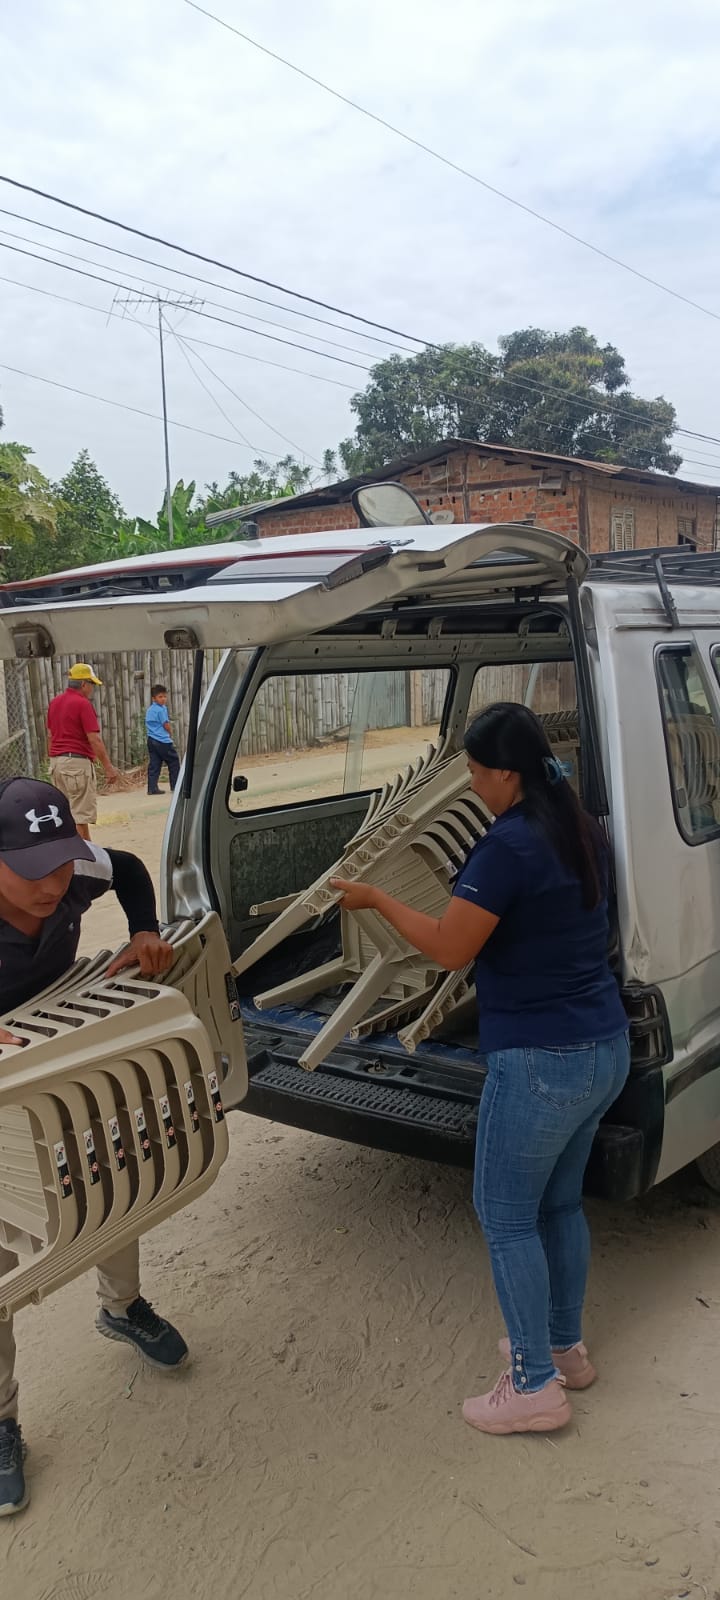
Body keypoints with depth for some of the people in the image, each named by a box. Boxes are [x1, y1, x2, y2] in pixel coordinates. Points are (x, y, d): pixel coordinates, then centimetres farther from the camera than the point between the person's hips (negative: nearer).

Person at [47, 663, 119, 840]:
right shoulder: (83, 704, -12)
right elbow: (94, 740, -16)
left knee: (65, 812, 12)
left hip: (56, 761, 9)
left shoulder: (54, 702, 12)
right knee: (81, 814, -4)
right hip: (77, 761, -9)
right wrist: (109, 767, -12)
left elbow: (50, 736, 16)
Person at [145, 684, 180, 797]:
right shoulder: (161, 709, -12)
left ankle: (152, 788, -1)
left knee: (154, 764, 5)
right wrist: (170, 734, 10)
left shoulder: (149, 709, 15)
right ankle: (176, 785, 8)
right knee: (174, 761, 5)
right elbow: (166, 725, -10)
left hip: (151, 740, 8)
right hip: (163, 741, -8)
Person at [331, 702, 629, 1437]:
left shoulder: (508, 846, -21)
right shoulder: (582, 832, 5)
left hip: (540, 1061, -9)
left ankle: (535, 1387, 18)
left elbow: (450, 950, -17)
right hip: (605, 1047, 9)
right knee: (560, 1202, 23)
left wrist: (375, 899, -5)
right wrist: (478, 885, 29)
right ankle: (565, 1347, 38)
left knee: (506, 1217, 7)